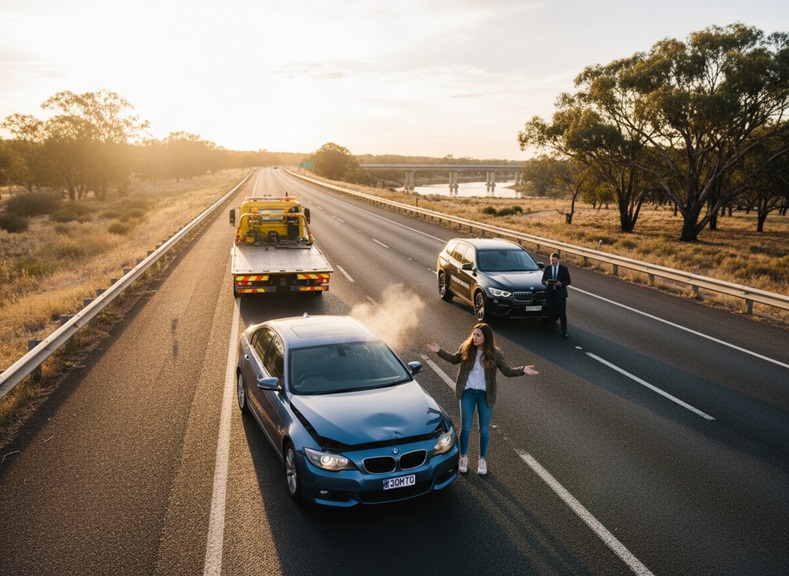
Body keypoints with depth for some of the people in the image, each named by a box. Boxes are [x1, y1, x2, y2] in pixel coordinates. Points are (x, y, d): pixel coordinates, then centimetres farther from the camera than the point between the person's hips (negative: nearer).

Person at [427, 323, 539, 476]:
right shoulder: (466, 348, -6)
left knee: (484, 429, 10)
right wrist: (440, 351, 3)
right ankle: (464, 457, 26)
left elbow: (507, 371, -5)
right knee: (466, 427, 6)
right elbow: (454, 359, 12)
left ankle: (483, 459, 28)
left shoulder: (495, 353, -9)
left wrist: (522, 370, -20)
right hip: (468, 392, 1)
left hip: (485, 395, -1)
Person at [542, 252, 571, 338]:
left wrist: (561, 283, -21)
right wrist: (546, 282, -15)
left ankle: (564, 332, 2)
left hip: (560, 293, -2)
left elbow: (568, 281, -1)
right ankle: (550, 329, 21)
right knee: (551, 312, 9)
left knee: (562, 313, -2)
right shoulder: (547, 268, 6)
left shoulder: (564, 268, 0)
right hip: (550, 293, 2)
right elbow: (543, 280, 8)